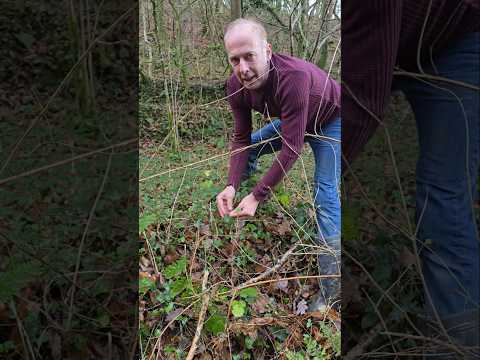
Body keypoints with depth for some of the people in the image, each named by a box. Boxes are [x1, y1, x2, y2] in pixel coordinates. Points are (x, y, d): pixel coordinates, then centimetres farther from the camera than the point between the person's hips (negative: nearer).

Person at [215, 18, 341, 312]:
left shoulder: (294, 76, -42)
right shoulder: (236, 86, -20)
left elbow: (292, 148, -40)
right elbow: (241, 138, -14)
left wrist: (258, 196, -38)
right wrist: (232, 186, -27)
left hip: (331, 121, -7)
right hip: (292, 120, 7)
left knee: (325, 194, -16)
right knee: (250, 147, 1)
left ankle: (332, 290, -9)